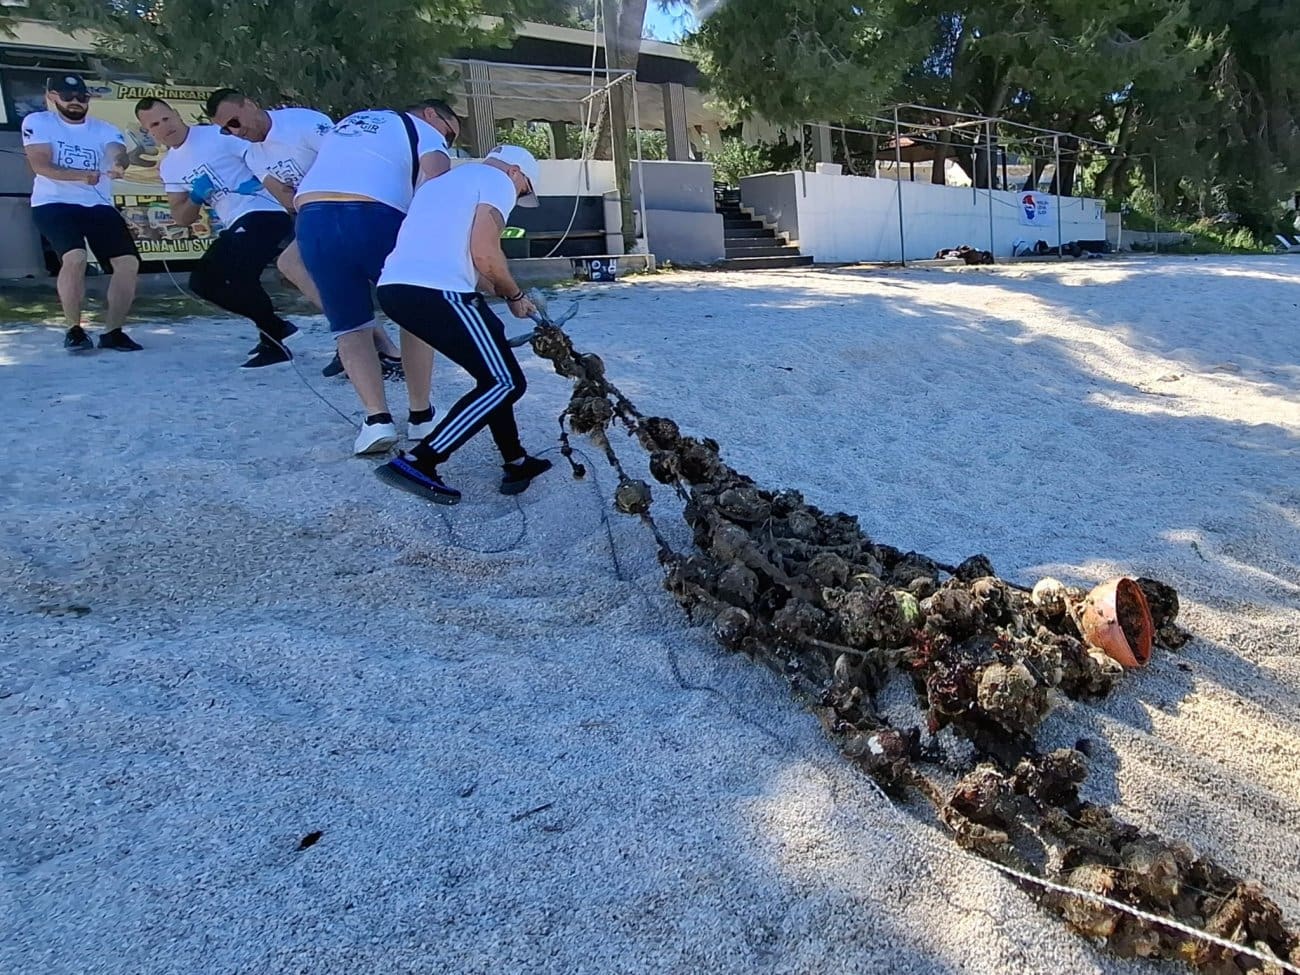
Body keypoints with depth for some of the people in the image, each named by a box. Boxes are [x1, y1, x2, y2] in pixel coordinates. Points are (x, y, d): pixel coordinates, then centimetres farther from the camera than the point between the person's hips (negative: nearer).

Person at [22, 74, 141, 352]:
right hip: (54, 204, -3)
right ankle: (74, 329, -8)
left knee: (128, 262, -11)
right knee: (75, 258, -26)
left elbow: (117, 152, -14)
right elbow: (40, 165, -11)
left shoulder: (104, 129, 9)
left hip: (99, 206, 4)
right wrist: (81, 176, -27)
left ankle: (113, 332, 3)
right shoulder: (37, 122, 2)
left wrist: (118, 165, -39)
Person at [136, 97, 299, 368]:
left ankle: (274, 342, -8)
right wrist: (195, 198, -3)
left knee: (234, 273, -25)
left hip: (266, 212, -9)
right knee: (202, 281, 7)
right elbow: (183, 219, 16)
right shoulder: (169, 167, 16)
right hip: (237, 225, 9)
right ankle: (275, 327, 14)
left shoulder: (218, 135, -6)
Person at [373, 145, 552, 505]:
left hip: (395, 286, 10)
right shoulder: (498, 180, 6)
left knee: (493, 374, 20)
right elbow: (484, 252, -8)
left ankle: (516, 463, 22)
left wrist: (496, 291, 28)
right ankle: (416, 464, -9)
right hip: (435, 291, -10)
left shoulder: (449, 180, 33)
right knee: (504, 383, -4)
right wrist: (515, 295, 8)